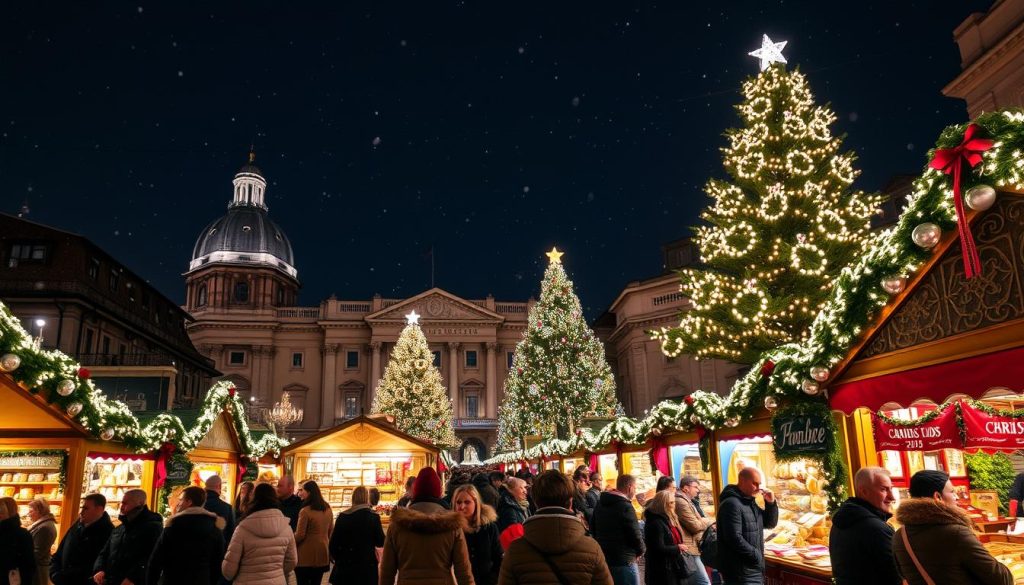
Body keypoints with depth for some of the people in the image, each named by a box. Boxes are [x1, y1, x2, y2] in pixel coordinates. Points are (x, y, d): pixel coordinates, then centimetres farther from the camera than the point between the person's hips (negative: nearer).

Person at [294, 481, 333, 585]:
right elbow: (331, 532, 12)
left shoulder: (305, 511, -17)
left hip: (306, 556, -6)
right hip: (322, 554, 6)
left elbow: (300, 535, -14)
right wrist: (330, 552, 22)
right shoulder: (328, 510, 5)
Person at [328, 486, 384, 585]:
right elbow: (380, 542, -1)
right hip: (366, 566, -1)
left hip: (345, 566, 2)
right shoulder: (373, 516, -8)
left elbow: (333, 544, -1)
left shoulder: (343, 516, -4)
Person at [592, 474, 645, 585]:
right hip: (623, 561, -8)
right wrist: (640, 551, 2)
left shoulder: (600, 503, 9)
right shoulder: (625, 507, -18)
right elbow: (635, 534, -17)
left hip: (602, 558, 8)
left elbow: (593, 529, 17)